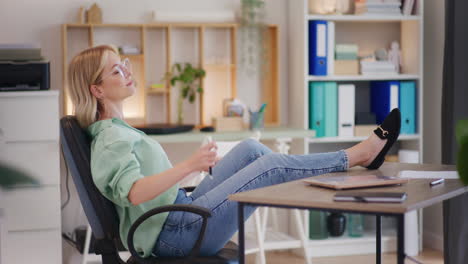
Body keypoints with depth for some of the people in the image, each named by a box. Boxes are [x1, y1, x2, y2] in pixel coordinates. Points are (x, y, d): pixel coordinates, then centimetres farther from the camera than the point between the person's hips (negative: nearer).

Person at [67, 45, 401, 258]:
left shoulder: (118, 130, 15)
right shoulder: (112, 140, -17)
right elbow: (134, 193, -34)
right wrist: (188, 166, -43)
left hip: (182, 212, 10)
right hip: (175, 232, -10)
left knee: (250, 149, 4)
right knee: (271, 165, -11)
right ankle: (358, 155, 3)